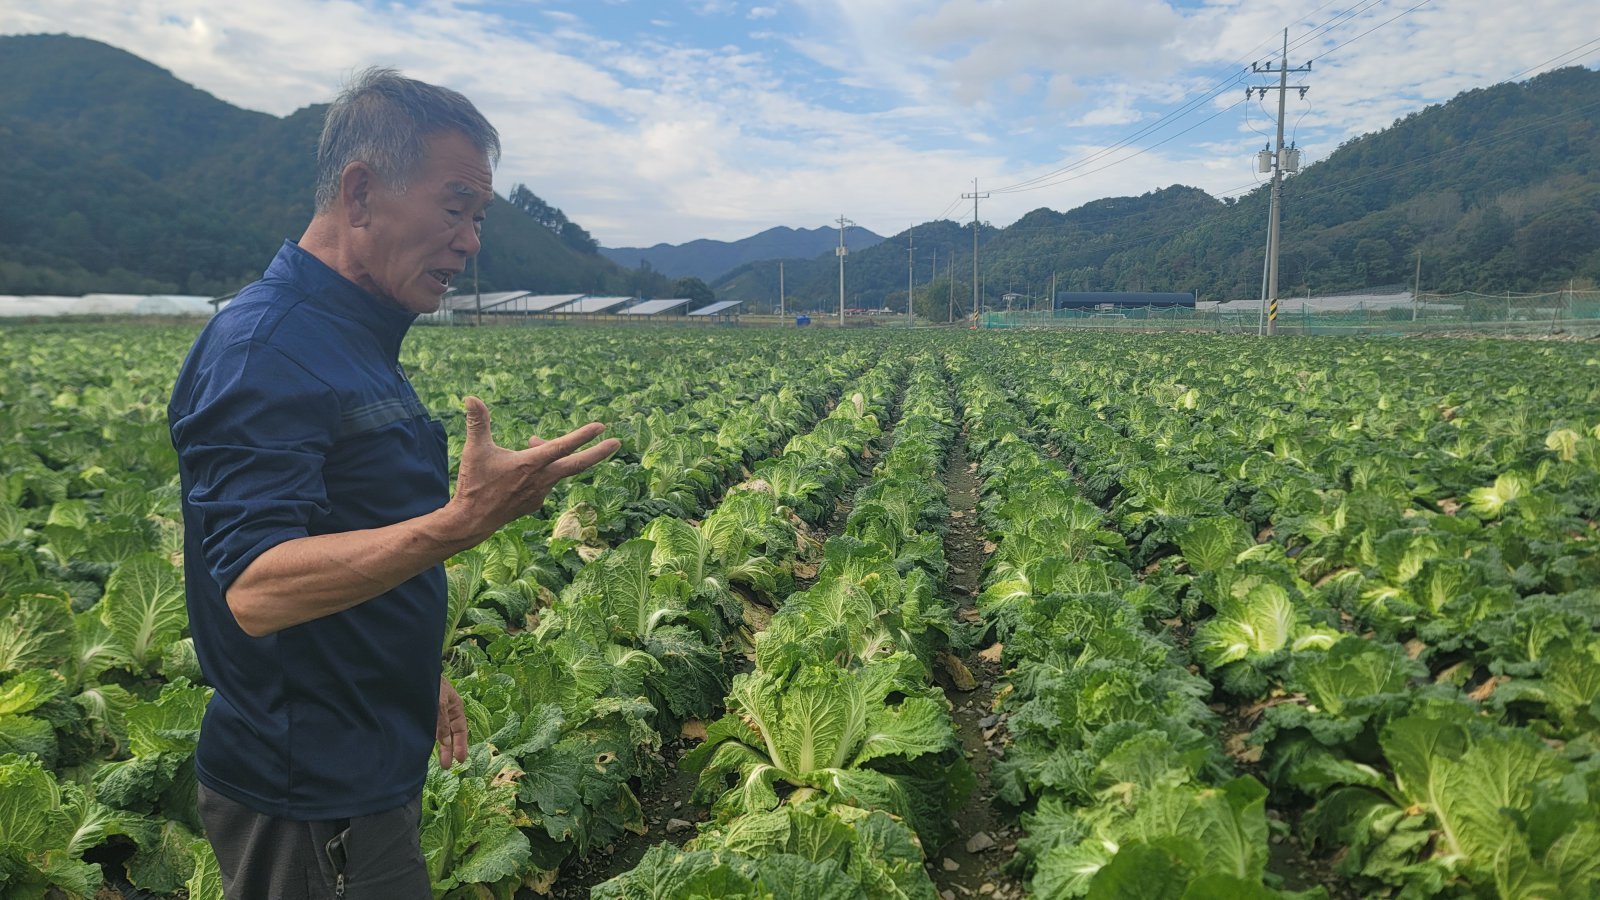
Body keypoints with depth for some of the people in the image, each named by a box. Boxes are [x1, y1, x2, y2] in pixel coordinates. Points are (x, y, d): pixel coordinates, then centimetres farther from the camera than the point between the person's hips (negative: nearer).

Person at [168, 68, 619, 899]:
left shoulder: (352, 338, 8)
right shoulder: (264, 347, -22)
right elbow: (257, 588, -31)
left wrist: (419, 677, 21)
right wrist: (460, 522, -42)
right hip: (310, 805, -9)